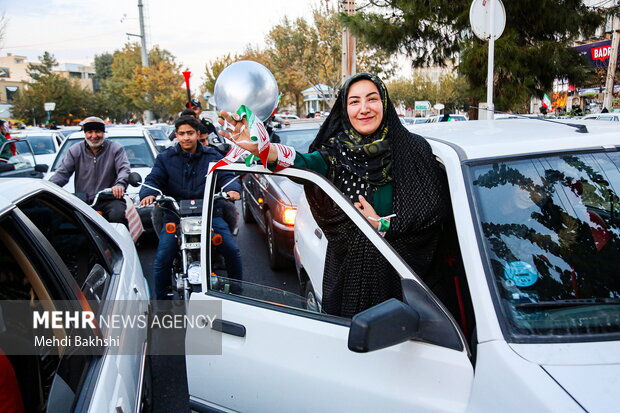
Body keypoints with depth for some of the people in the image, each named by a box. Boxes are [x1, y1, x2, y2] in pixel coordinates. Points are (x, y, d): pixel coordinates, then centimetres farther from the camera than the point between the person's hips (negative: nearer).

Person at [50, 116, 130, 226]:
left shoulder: (115, 149, 6)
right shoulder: (75, 151, 13)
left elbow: (124, 169, -7)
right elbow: (62, 173, 8)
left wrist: (120, 184, -31)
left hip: (109, 200, -3)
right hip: (83, 202, 3)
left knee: (117, 214, -33)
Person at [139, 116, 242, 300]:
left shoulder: (213, 156, 11)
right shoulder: (165, 158, 10)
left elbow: (226, 176, 2)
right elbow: (153, 179, 2)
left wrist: (232, 189, -23)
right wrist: (148, 193, -22)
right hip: (175, 217, 0)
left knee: (232, 251, -12)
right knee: (162, 259, -14)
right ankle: (161, 300, 4)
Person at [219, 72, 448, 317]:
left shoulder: (413, 148, -5)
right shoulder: (337, 152, -3)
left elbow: (435, 207, -7)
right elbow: (303, 164, -24)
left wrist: (382, 225, -13)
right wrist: (261, 149, -42)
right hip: (347, 269, 1)